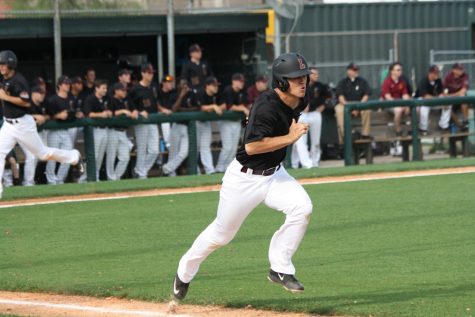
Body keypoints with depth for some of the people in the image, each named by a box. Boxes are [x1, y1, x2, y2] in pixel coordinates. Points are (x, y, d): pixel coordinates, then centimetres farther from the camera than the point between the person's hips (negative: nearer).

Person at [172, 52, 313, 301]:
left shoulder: (297, 103, -2)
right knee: (222, 233, 9)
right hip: (244, 177, -6)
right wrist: (289, 138, -33)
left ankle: (280, 269, -8)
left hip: (274, 174, 6)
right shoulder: (267, 106, -28)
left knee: (302, 207, -21)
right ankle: (185, 272, 36)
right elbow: (251, 146, -35)